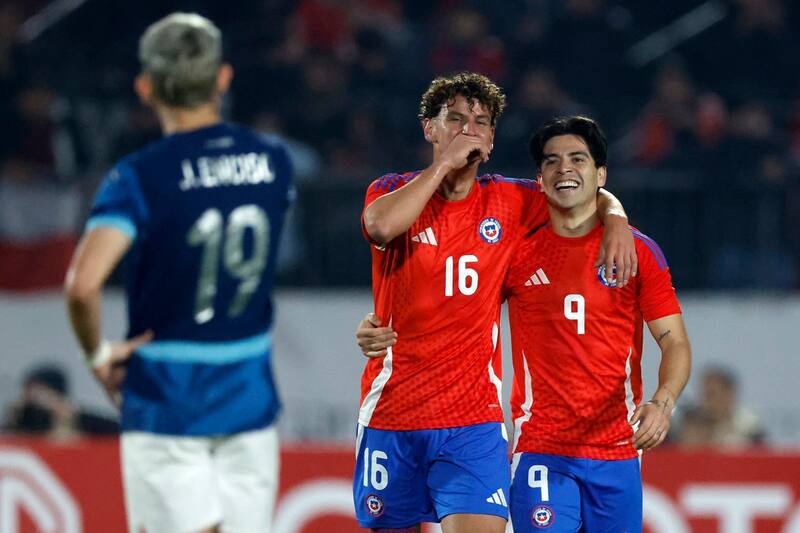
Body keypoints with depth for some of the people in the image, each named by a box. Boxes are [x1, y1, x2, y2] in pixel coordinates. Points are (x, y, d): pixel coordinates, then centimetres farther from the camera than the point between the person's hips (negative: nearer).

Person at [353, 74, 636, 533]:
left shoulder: (509, 201, 7)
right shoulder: (394, 190, 1)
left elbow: (594, 195, 19)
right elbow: (381, 225, -24)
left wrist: (615, 220, -4)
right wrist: (444, 164, -17)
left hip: (475, 419, 0)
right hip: (391, 416, 0)